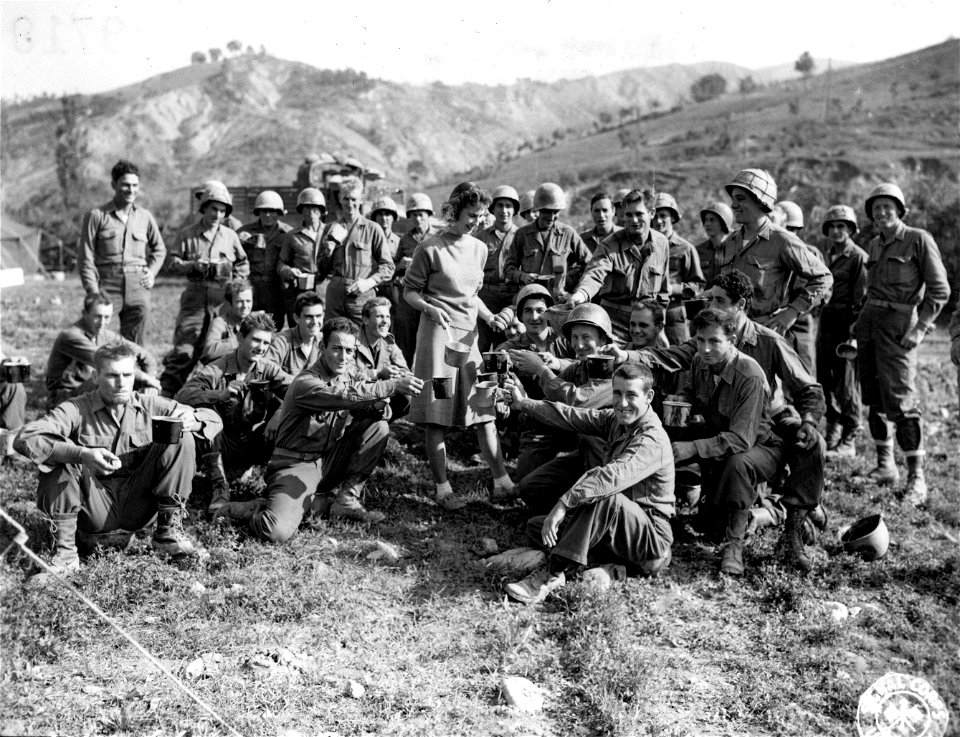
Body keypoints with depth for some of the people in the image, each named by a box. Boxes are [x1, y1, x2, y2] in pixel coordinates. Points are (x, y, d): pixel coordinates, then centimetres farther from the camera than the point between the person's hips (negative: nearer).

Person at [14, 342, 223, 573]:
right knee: (60, 453, -25)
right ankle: (65, 549, -17)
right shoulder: (76, 409, -7)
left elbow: (213, 419, 4)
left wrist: (192, 421, -23)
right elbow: (25, 438, -23)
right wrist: (82, 454, -39)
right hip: (96, 509, -2)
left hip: (139, 507, 2)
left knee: (181, 439, -12)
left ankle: (168, 530, -6)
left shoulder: (150, 406, 2)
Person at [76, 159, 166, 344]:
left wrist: (151, 272, 9)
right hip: (107, 286, -3)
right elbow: (85, 258, -1)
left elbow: (159, 249, 26)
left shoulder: (145, 217, 11)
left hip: (138, 288, 3)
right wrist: (94, 293, -8)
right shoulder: (96, 216, 1)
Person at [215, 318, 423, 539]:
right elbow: (347, 396, -36)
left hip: (330, 461, 7)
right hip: (297, 464, -7)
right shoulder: (305, 383, -20)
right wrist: (394, 385, -40)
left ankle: (347, 501, -5)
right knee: (276, 532, -31)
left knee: (378, 427, -8)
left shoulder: (351, 374, 5)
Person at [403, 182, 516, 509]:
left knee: (485, 408, 2)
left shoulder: (479, 249, 13)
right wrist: (430, 308, -19)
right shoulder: (430, 249, -5)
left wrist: (491, 317, 7)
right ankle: (442, 488, 3)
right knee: (436, 413, -3)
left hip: (470, 334, 6)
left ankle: (501, 480, 6)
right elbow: (409, 291, -1)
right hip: (438, 333, -6)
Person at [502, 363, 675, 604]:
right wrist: (525, 403, 9)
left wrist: (564, 504, -45)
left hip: (652, 539, -9)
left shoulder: (653, 440, -24)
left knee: (606, 496, -38)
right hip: (620, 529, 9)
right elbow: (573, 417, 8)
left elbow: (612, 476, -39)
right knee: (536, 527, 4)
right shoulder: (616, 419, 3)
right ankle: (612, 563, -15)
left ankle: (554, 575, -31)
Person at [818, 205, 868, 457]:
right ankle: (832, 434, 22)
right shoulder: (828, 257, 16)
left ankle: (849, 441, 2)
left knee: (847, 385, -4)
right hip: (827, 321, 7)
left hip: (848, 324, -7)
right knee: (825, 382, 10)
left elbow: (862, 298, -11)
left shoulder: (858, 257, -6)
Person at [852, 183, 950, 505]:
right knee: (874, 398, 9)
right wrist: (860, 320, 13)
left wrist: (920, 328, -14)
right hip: (870, 322, 7)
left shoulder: (919, 240, -5)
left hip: (898, 324, -7)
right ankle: (885, 466, 20)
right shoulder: (874, 245, 14)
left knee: (901, 400, -11)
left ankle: (916, 477, -5)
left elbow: (939, 291, -7)